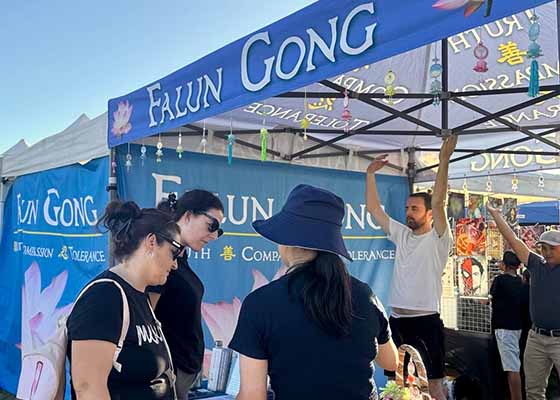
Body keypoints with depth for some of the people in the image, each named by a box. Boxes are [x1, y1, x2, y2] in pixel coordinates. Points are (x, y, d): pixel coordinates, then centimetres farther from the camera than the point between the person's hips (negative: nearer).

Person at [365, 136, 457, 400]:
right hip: (397, 320, 6)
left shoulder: (438, 239, -6)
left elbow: (438, 201, -21)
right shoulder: (401, 235, 10)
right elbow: (373, 208, 10)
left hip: (426, 321, -6)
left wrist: (444, 160, -27)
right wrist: (370, 173, 7)